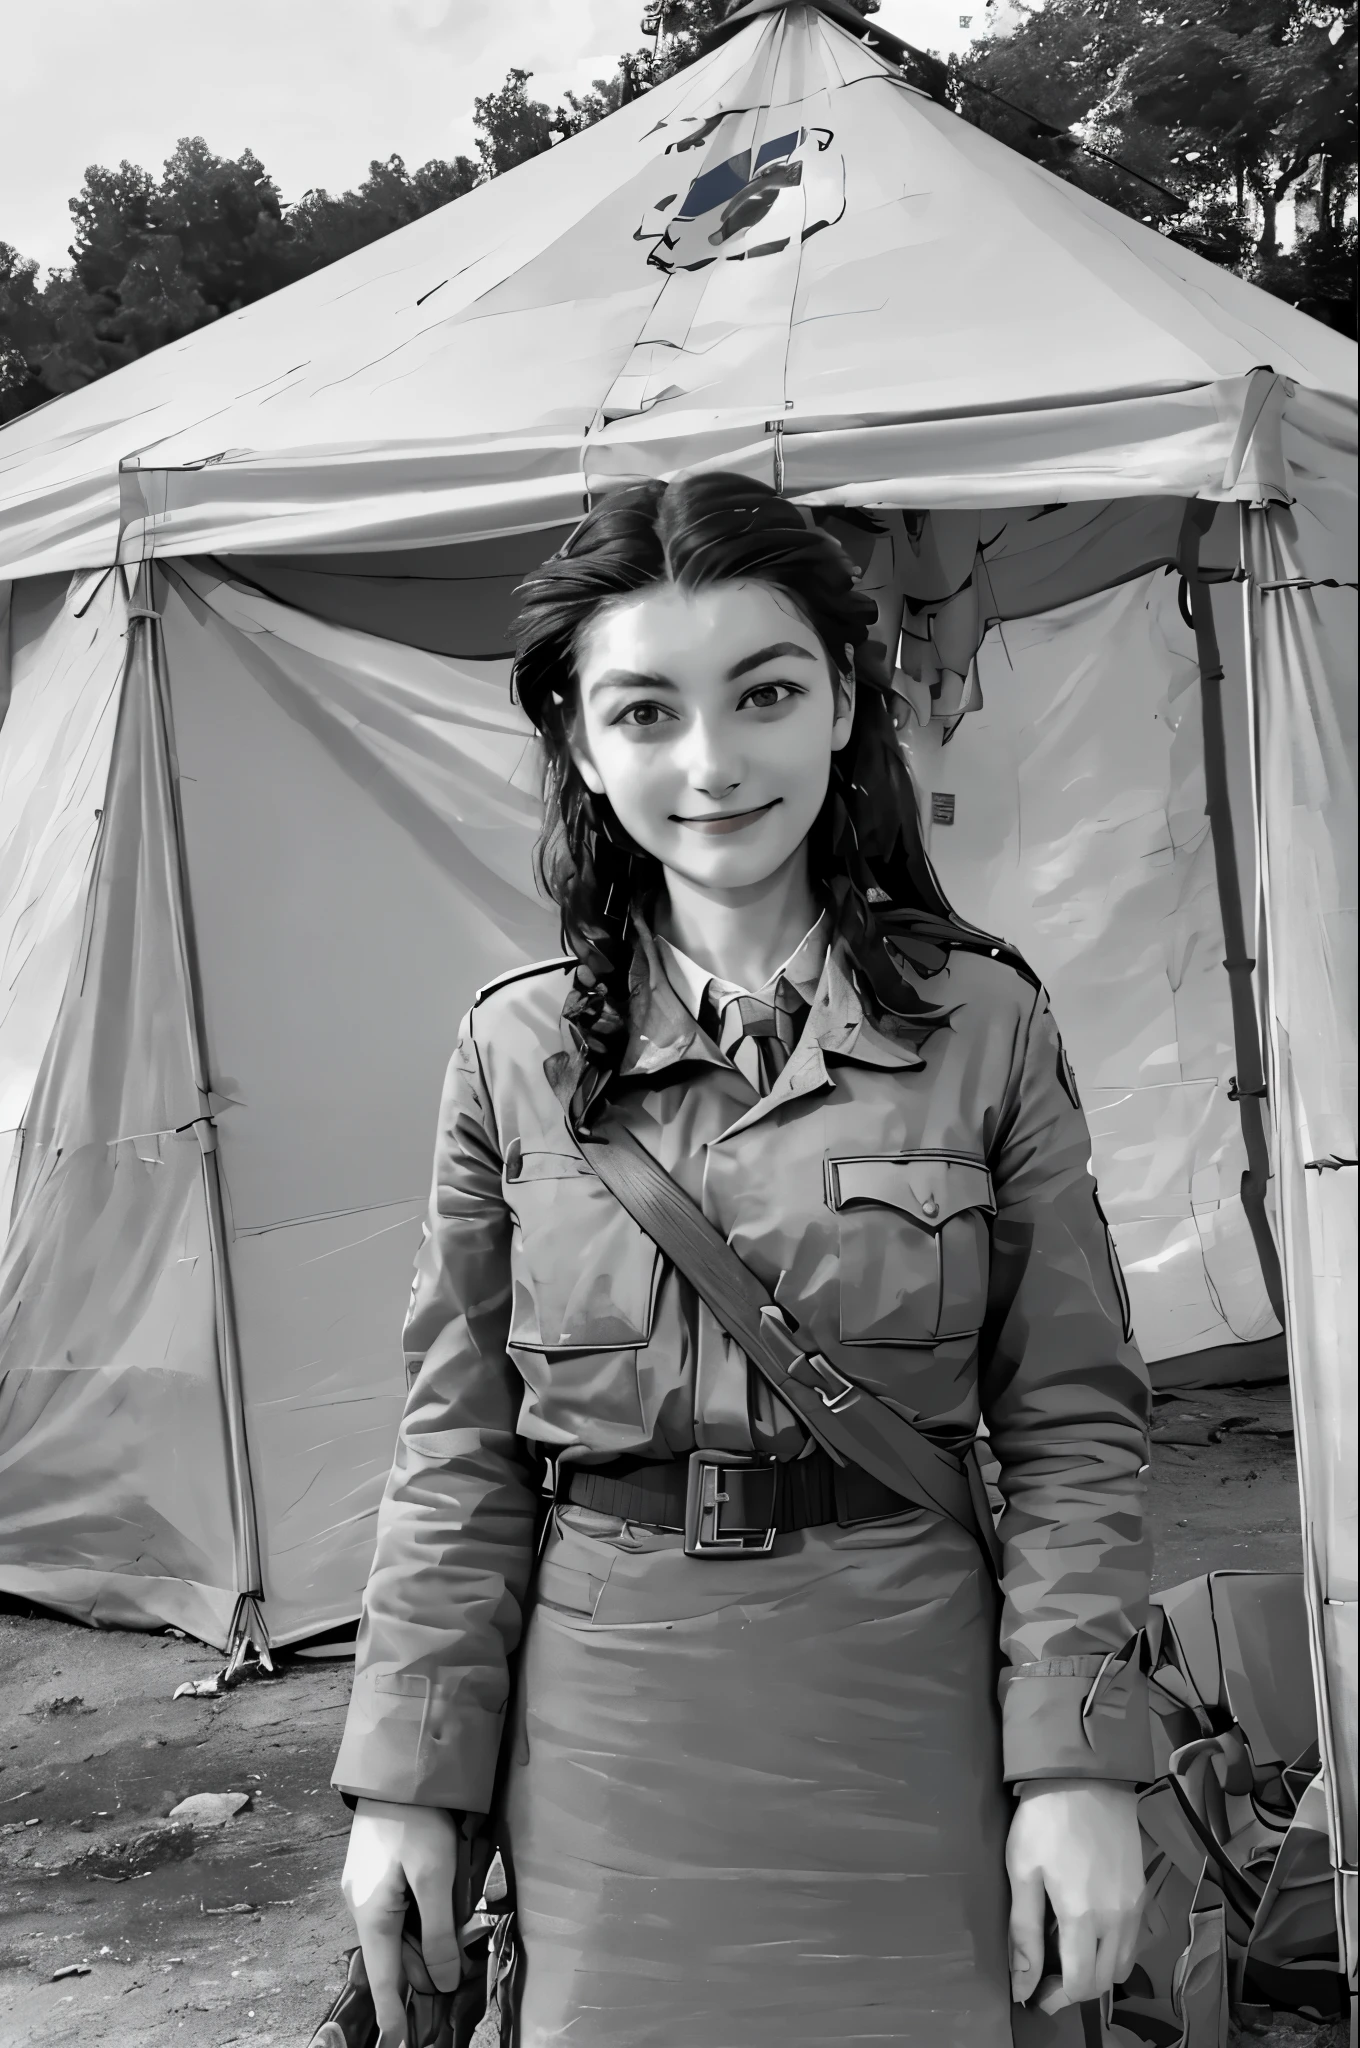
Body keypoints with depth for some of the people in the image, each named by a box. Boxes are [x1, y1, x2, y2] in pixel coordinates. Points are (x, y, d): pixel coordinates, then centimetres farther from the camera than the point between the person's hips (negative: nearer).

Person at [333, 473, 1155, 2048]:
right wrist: (405, 1779, 2)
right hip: (609, 1723, 1)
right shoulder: (516, 1051, -1)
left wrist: (1080, 1763, -7)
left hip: (903, 1703, -1)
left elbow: (1071, 1420, -2)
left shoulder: (984, 1024, -4)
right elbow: (457, 1444, 3)